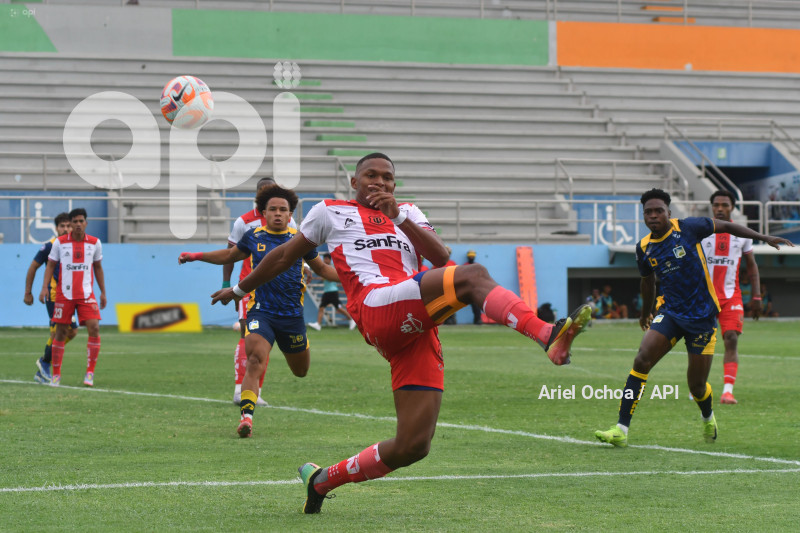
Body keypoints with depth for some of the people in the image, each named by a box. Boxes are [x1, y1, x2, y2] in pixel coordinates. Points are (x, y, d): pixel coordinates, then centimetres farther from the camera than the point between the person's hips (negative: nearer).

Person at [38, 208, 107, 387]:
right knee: (60, 333, 2)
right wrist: (45, 287, -8)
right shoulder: (60, 242, -1)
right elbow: (50, 265, 4)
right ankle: (56, 375, 13)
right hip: (64, 294, -1)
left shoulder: (95, 243, 4)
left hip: (86, 294, 1)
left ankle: (90, 373, -6)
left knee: (94, 328, -14)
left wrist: (103, 292, 14)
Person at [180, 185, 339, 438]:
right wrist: (196, 256, 14)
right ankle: (246, 416, -29)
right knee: (255, 360, -26)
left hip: (292, 314, 2)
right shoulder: (253, 237, 2)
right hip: (261, 310, -2)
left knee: (301, 371, 16)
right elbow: (230, 256, 21)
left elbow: (321, 268, 15)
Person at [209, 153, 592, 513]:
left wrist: (399, 216, 2)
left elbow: (441, 256, 12)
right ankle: (548, 337, -52)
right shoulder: (331, 212, 21)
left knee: (413, 446, -3)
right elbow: (284, 257, 33)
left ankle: (323, 481, 16)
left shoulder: (407, 213, 30)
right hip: (378, 309, -5)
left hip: (416, 330, 5)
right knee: (472, 276, -28)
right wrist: (239, 290, 41)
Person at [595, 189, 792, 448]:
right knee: (642, 360, -21)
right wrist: (645, 313, 35)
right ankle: (621, 430, -20)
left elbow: (726, 226, 6)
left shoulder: (688, 228, -9)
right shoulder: (644, 248, 2)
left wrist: (764, 237, 6)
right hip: (670, 312, 2)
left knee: (697, 386, 3)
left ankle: (708, 417, 41)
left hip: (702, 317, -2)